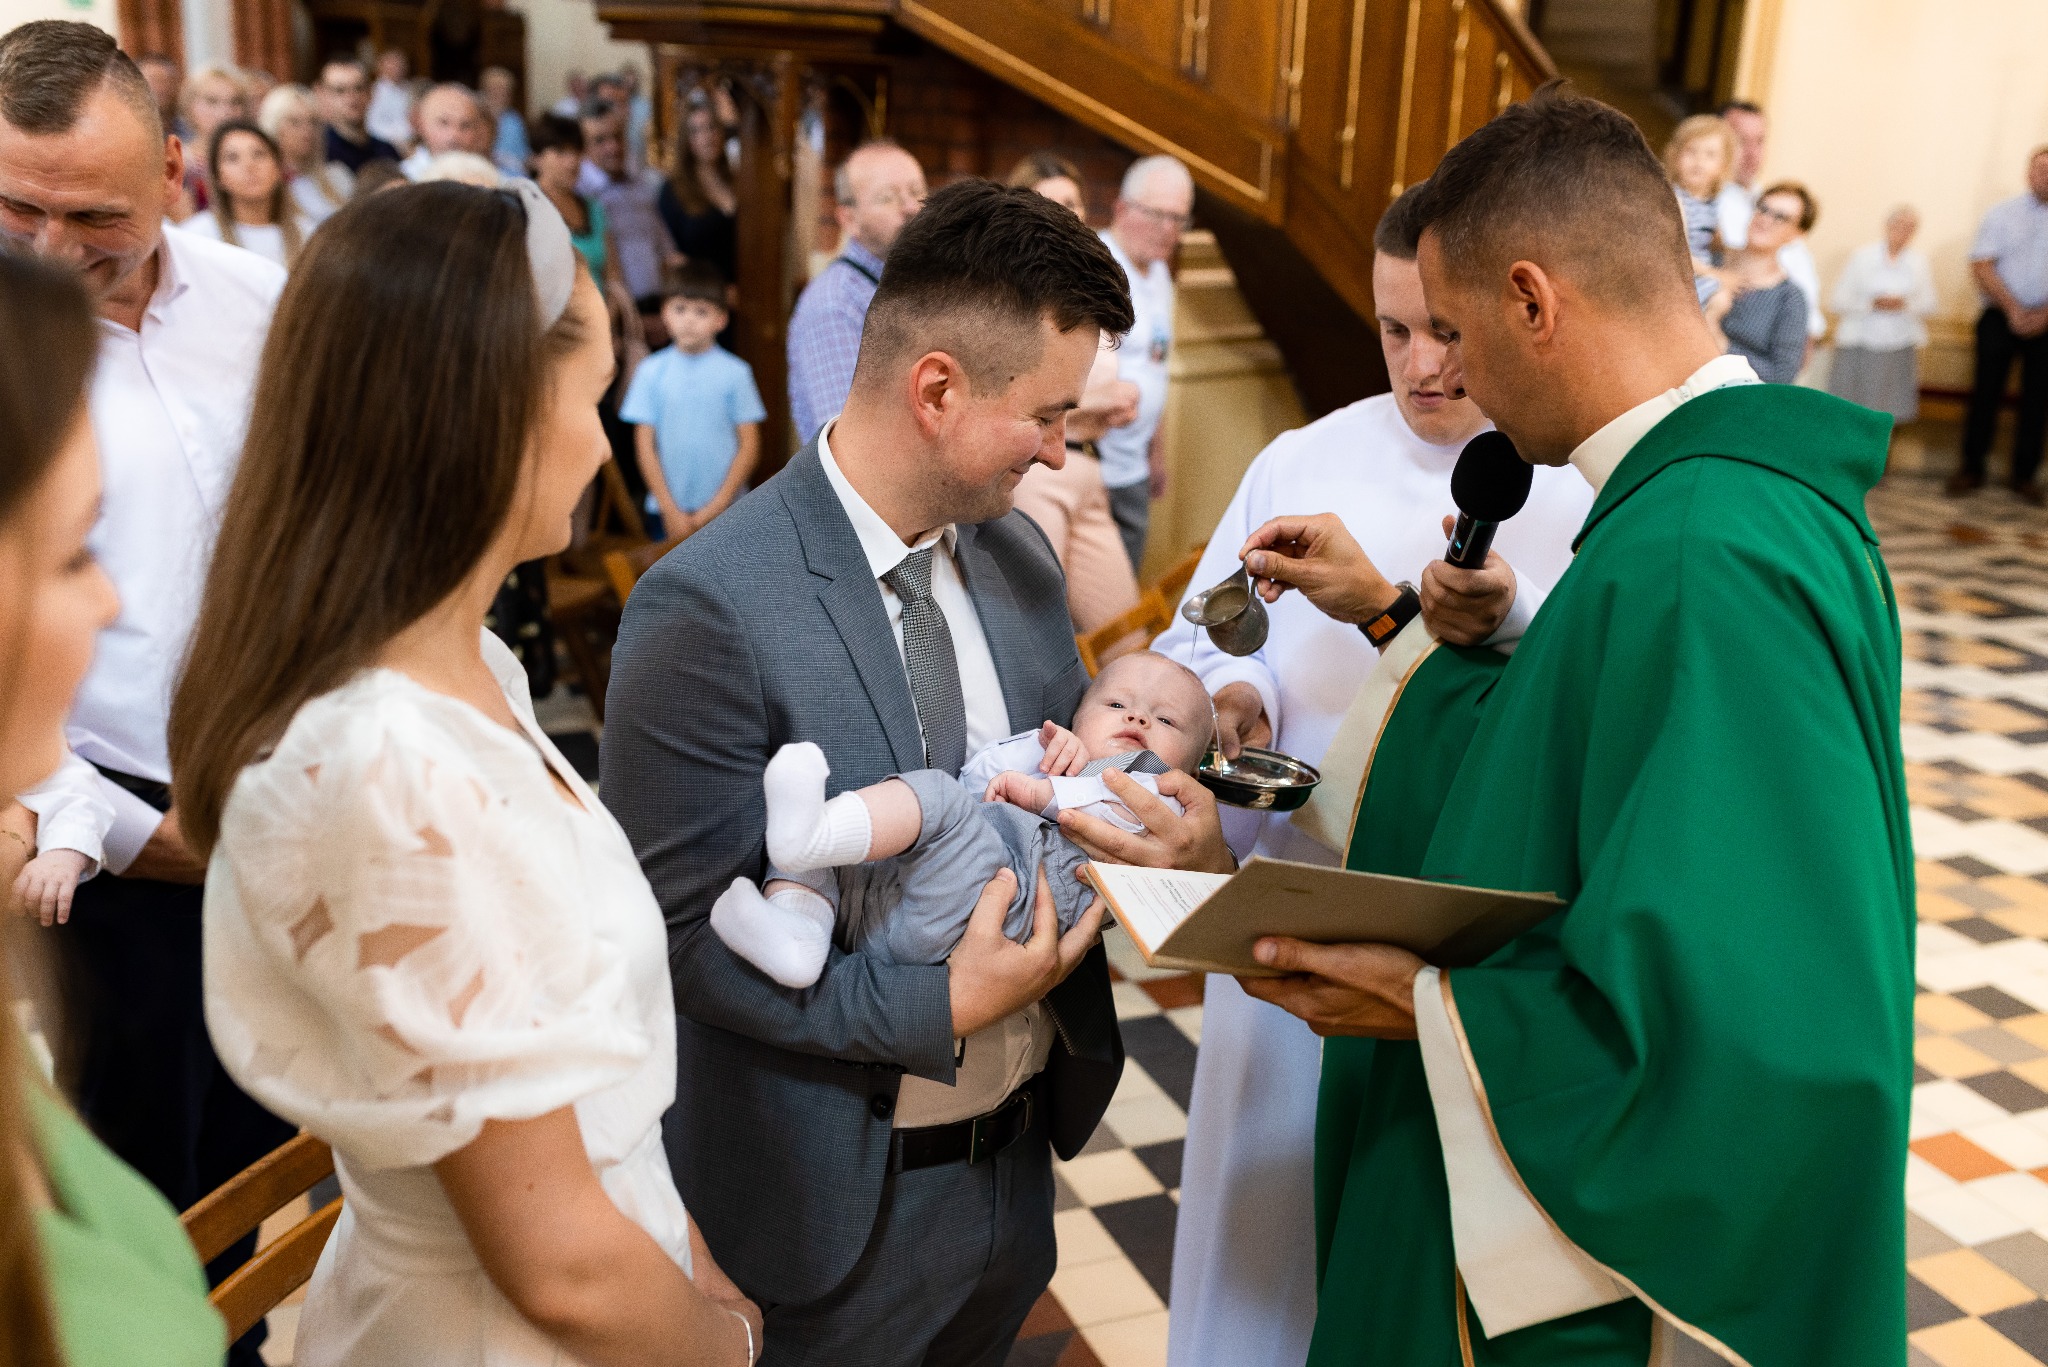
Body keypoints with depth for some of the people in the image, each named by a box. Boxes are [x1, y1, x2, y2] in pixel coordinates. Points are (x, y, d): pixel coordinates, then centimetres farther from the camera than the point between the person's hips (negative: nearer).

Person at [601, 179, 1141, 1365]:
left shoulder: (1019, 557, -1)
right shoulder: (708, 608, -23)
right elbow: (686, 927, -21)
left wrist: (1140, 811, -13)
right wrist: (938, 1011, -25)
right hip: (836, 1201, -6)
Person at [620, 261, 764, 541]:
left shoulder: (735, 372, -2)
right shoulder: (650, 371, 1)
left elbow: (750, 446, -2)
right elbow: (644, 445, 2)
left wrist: (714, 509, -7)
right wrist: (670, 510, -4)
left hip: (725, 510, -1)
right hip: (667, 512, 1)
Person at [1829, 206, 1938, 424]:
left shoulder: (1919, 263, 9)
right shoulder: (1862, 256, 2)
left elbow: (1928, 304, 7)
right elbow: (1841, 300, -3)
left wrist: (1905, 304, -14)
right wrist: (1872, 304, -17)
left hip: (1899, 344, 2)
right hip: (1859, 341, -2)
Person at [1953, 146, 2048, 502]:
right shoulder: (2003, 213, 3)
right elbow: (1981, 266, -4)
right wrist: (2013, 309, -11)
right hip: (2001, 318, -1)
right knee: (1986, 392, -1)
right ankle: (1972, 468, 8)